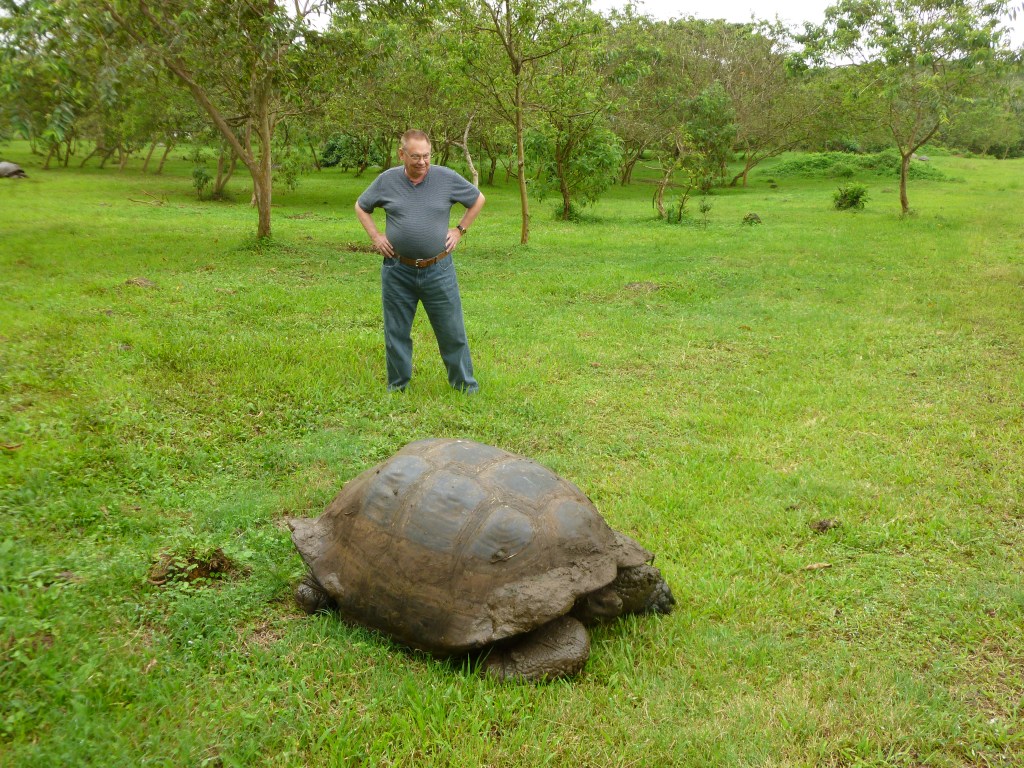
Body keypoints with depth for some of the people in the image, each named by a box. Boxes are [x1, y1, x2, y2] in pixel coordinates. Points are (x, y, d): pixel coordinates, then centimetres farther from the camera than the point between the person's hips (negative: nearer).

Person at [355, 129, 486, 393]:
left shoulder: (447, 178, -4)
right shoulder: (387, 180, -2)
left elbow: (478, 199, 11)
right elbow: (361, 207, 15)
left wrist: (460, 230, 4)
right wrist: (376, 236, 4)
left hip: (438, 270, -1)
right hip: (397, 271, 1)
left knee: (452, 331, 5)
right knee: (396, 332, 10)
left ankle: (464, 383, 20)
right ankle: (397, 386, 25)